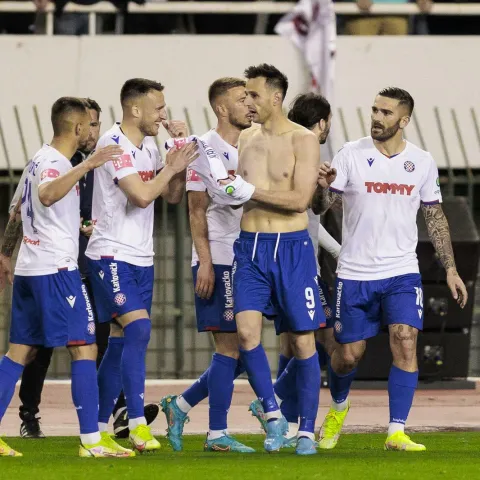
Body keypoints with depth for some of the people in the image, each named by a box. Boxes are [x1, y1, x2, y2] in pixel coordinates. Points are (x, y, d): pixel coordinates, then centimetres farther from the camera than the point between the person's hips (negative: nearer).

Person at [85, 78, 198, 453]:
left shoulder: (148, 146, 13)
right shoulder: (114, 144, -14)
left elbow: (173, 196, 15)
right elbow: (141, 195, -23)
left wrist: (180, 155, 4)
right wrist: (172, 166, -11)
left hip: (141, 257, 9)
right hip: (112, 254, -9)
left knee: (122, 342, 8)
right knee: (138, 329, -20)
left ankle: (98, 428, 13)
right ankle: (137, 426, -22)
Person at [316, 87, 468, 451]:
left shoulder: (422, 163, 3)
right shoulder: (352, 155, -4)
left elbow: (435, 217, 11)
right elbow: (322, 205, -8)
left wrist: (450, 269, 7)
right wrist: (324, 187, -31)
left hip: (403, 272, 1)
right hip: (355, 274, -1)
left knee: (406, 342, -16)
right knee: (349, 354, 6)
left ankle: (397, 432, -12)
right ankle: (339, 408, 37)